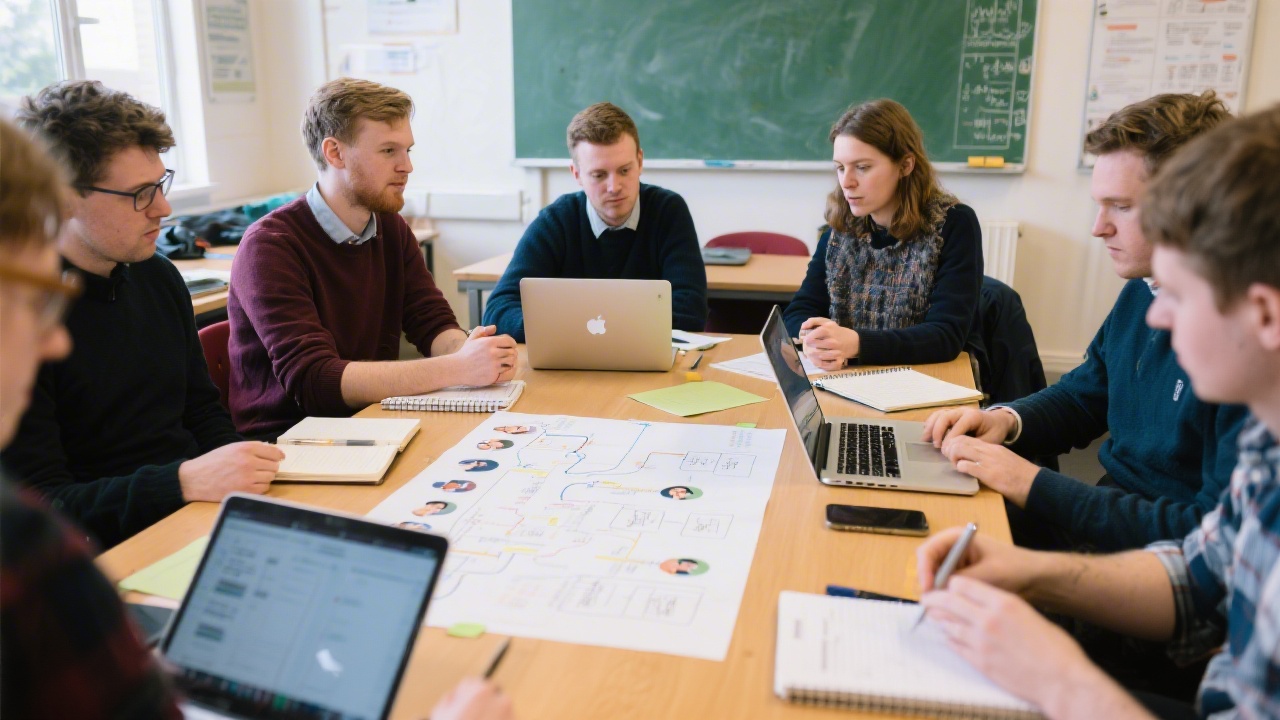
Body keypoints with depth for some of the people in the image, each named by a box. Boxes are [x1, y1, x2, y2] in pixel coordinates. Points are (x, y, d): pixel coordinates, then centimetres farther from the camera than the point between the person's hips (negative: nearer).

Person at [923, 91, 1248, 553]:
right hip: (1112, 511, 8)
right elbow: (1078, 398, 20)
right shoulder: (1141, 292, 5)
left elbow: (1218, 533, -25)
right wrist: (1006, 420, -3)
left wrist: (1036, 488, -24)